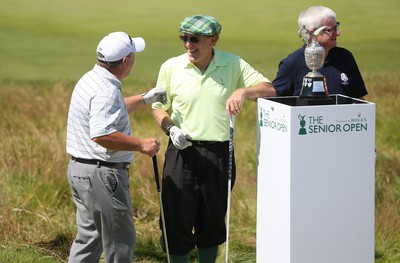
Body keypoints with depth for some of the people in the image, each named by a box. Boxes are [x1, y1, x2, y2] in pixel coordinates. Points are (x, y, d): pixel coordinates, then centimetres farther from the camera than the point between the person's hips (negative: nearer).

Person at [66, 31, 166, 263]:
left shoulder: (91, 79, 12)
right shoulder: (107, 90, -21)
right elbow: (101, 135, -32)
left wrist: (144, 99, 33)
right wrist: (141, 144, -23)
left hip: (79, 170, 10)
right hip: (102, 174, -10)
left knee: (89, 236, 17)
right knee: (120, 240, 0)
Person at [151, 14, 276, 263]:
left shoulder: (233, 65, -1)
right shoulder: (171, 67, 0)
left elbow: (270, 89, -5)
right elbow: (159, 107, 10)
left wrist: (243, 91, -23)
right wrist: (171, 128, -9)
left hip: (219, 154, 1)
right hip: (183, 152, -1)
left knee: (212, 223, 13)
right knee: (177, 221, 0)